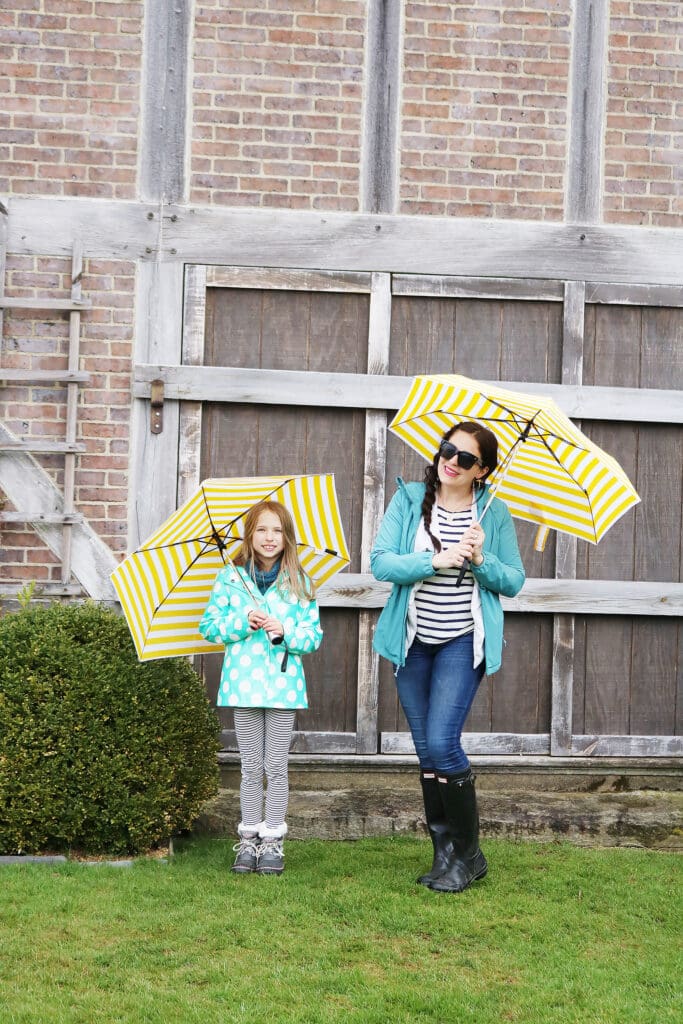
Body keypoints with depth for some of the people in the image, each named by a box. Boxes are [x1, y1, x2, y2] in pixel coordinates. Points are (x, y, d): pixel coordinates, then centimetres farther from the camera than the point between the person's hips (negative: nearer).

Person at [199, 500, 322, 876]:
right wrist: (242, 623, -13)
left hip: (283, 683, 0)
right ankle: (248, 838, 16)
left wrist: (285, 632, -16)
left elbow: (314, 635, 2)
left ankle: (272, 841, 12)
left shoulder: (298, 582, 3)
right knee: (251, 767, 8)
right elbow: (209, 627, 2)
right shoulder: (230, 578, 3)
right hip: (244, 682, 0)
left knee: (276, 767, 4)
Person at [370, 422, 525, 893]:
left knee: (442, 743, -14)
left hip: (464, 642, -3)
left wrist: (481, 560, -16)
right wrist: (435, 560, -21)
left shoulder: (494, 513, -1)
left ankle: (468, 854, 5)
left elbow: (514, 582, 3)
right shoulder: (409, 499, 1)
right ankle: (445, 853, 21)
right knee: (426, 750, 8)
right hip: (413, 641, 3)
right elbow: (380, 563, -8)